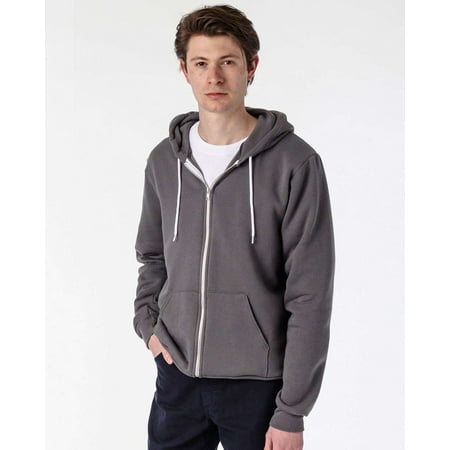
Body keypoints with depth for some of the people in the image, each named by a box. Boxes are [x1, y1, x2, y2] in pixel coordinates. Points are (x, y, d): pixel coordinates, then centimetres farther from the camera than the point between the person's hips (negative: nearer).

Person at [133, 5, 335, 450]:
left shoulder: (294, 162, -11)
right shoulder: (164, 160, 3)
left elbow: (309, 296, -12)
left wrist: (291, 412, -12)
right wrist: (147, 321, 1)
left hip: (257, 382, -3)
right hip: (177, 374, 4)